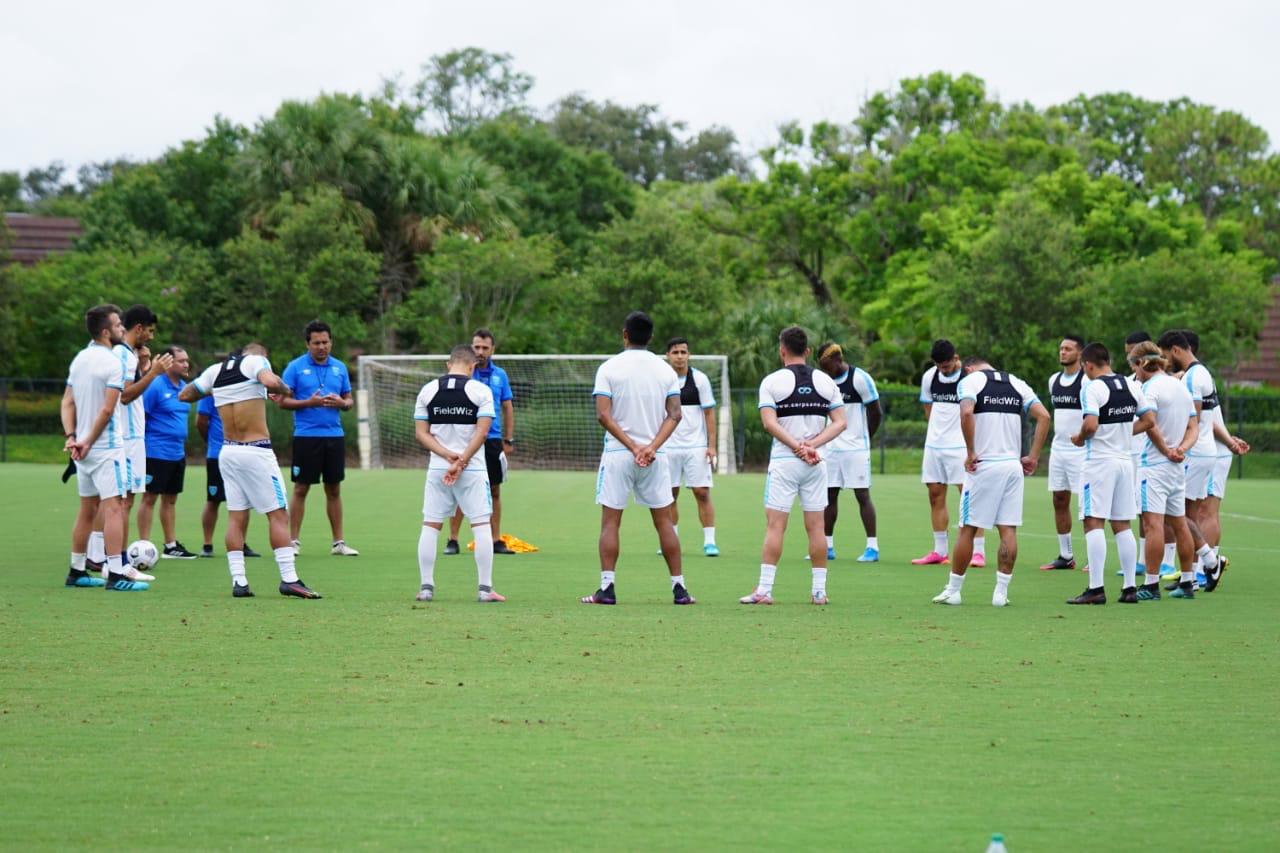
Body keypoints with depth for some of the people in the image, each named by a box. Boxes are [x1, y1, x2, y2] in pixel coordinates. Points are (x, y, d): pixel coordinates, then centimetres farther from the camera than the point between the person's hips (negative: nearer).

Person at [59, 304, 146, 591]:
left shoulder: (80, 359, 11)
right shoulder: (113, 362, -14)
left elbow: (67, 403, 8)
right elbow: (107, 409, -17)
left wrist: (71, 436, -1)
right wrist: (88, 441, -9)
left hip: (83, 448, 8)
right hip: (106, 447, -8)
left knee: (87, 510, 15)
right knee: (114, 508, -10)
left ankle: (76, 572, 20)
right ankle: (115, 575, -17)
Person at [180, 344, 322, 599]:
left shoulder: (215, 370, 11)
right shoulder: (257, 361, -4)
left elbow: (185, 395, 17)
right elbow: (270, 381, -24)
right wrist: (284, 390, -5)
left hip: (228, 452, 6)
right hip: (256, 451, -6)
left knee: (236, 517, 7)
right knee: (278, 514, -2)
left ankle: (238, 581, 2)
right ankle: (289, 579, -7)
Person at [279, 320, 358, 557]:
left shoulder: (339, 368, 10)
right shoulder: (295, 367, -2)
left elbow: (349, 400, 14)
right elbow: (283, 401, -4)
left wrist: (341, 403, -9)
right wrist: (308, 403, -17)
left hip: (334, 435, 4)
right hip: (306, 436, -4)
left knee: (334, 490, 7)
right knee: (301, 489, -1)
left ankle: (338, 542, 11)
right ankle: (293, 541, 4)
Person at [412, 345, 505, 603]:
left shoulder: (428, 390, 4)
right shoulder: (480, 390, -4)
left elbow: (420, 433, -1)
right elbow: (481, 431, -12)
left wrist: (448, 455, -9)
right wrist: (461, 462, -11)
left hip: (437, 468, 2)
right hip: (473, 470, -2)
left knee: (430, 526, 8)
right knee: (481, 525, 3)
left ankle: (426, 587, 6)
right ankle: (485, 589, 0)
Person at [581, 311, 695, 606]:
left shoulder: (609, 368, -3)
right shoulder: (665, 370, 5)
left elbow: (603, 415, -12)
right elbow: (675, 414, -4)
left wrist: (633, 447, -13)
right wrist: (651, 447, -12)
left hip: (617, 453, -2)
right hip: (656, 456, 2)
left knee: (610, 521, 2)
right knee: (664, 521, 8)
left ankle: (607, 588, -5)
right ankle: (679, 589, 7)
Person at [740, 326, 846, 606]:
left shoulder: (772, 381, -3)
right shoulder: (825, 381, 7)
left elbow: (769, 423, -14)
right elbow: (840, 422, 0)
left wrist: (797, 447, -13)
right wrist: (812, 444, -9)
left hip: (783, 460, -3)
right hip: (817, 463, 3)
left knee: (775, 524, -2)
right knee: (816, 526, 7)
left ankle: (764, 590, -6)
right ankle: (819, 590, 9)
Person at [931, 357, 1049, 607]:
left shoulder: (970, 380, 0)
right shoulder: (1017, 383, 14)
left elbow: (966, 412, -19)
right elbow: (1043, 416, 6)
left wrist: (970, 452, -11)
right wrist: (1033, 457, 7)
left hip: (983, 464, -4)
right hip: (1013, 464, 4)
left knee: (968, 528, 4)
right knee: (1008, 530, 5)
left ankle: (953, 590, 11)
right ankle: (1001, 592, 4)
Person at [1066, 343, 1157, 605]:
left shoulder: (1092, 388, -13)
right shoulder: (1131, 385, 8)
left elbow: (1091, 425, -23)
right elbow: (1149, 420, 10)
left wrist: (1079, 438, -3)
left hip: (1099, 461, -7)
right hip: (1125, 460, 7)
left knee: (1094, 523, -6)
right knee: (1123, 525, 11)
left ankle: (1096, 588, -11)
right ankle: (1130, 587, 10)